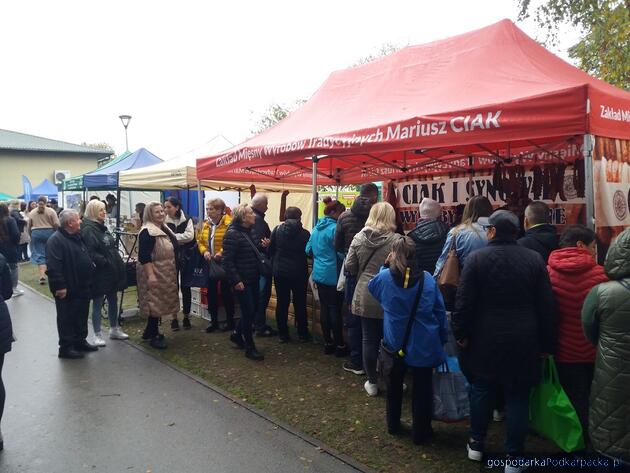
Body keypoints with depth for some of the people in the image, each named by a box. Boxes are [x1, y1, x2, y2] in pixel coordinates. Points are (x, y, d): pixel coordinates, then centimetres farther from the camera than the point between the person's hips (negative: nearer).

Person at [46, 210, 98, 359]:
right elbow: (53, 266, -24)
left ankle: (80, 341, 30)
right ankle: (66, 347, 12)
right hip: (67, 290, -9)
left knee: (82, 315, 17)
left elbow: (86, 258, 23)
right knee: (67, 318, 2)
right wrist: (59, 286, -25)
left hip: (82, 287, 9)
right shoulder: (56, 240, -17)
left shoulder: (77, 237, 13)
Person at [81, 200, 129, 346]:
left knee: (113, 301, 17)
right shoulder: (88, 229, -16)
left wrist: (118, 262, 10)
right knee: (98, 304, 3)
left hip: (111, 271, 9)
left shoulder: (102, 227, 13)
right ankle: (97, 335, 14)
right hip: (99, 273, -9)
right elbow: (90, 252, -25)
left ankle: (114, 330, 30)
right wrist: (104, 261, -21)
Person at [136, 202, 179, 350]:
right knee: (155, 303, -3)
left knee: (159, 303, 15)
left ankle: (150, 331, 28)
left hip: (165, 273, 9)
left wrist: (174, 271, 22)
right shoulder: (147, 232, -18)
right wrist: (150, 275, -29)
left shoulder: (165, 229, 11)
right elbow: (144, 257, -24)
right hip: (154, 274, -9)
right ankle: (153, 336, 8)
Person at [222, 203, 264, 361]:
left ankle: (237, 334, 35)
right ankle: (250, 348, 9)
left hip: (253, 279, 9)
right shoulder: (232, 234, -16)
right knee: (248, 311, -3)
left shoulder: (248, 232, 11)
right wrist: (236, 280, -24)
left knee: (253, 308, 14)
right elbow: (227, 260, -20)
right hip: (242, 281, -9)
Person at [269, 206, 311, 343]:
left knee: (282, 302, 10)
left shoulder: (277, 230, -6)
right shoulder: (305, 233, -11)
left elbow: (270, 250, 0)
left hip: (280, 272, 1)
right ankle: (302, 334, 19)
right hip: (299, 273, -1)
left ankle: (283, 334, 15)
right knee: (300, 303, 11)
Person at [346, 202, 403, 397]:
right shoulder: (396, 240, -13)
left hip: (364, 296, 2)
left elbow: (349, 267, 0)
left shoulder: (358, 238, -3)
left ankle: (372, 383, 23)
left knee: (369, 340, 12)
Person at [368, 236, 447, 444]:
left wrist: (385, 266, 7)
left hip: (395, 342, 1)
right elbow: (440, 310, -2)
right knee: (422, 388, 12)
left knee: (394, 384, 20)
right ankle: (420, 432, 22)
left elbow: (371, 287, 11)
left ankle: (393, 424, 35)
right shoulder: (427, 279, -11)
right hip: (423, 344, -1)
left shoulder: (385, 277, -13)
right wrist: (442, 338, 9)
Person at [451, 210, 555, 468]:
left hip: (485, 339, -1)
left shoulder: (476, 258, -10)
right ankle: (514, 457, 17)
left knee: (481, 390, 16)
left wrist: (461, 333, 2)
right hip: (523, 342, 1)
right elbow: (546, 306, 1)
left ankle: (476, 444, 30)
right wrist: (545, 343, 8)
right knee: (518, 398, 9)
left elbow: (464, 301, -10)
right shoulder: (535, 259, -2)